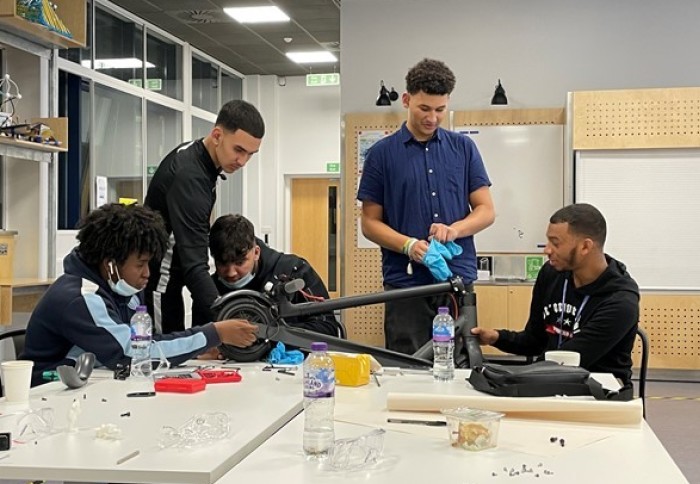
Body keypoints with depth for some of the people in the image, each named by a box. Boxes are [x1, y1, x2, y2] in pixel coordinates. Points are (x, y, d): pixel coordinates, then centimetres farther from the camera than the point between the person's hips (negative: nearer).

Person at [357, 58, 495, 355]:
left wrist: (454, 229, -13)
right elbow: (370, 223, 3)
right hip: (405, 284, -2)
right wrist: (408, 245, -15)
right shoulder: (382, 153, 3)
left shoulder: (463, 148, 9)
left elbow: (486, 210, 8)